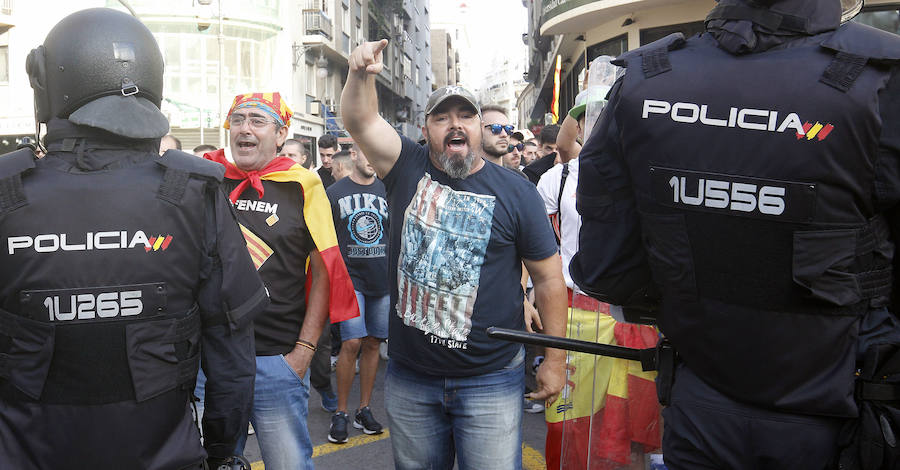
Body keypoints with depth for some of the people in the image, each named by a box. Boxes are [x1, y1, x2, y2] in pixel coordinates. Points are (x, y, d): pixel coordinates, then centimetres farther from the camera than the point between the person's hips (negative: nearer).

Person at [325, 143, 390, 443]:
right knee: (352, 343, -11)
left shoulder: (387, 191, 8)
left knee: (372, 343, 8)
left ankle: (363, 410, 21)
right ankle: (340, 413, 4)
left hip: (383, 280, 3)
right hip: (350, 276, -3)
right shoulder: (335, 192, 2)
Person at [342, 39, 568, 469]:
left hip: (490, 380, -2)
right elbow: (359, 120, -11)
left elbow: (549, 278, 0)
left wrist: (555, 359, -1)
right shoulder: (408, 169, 2)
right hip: (408, 377, 2)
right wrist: (361, 74, -31)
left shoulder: (515, 192, -4)